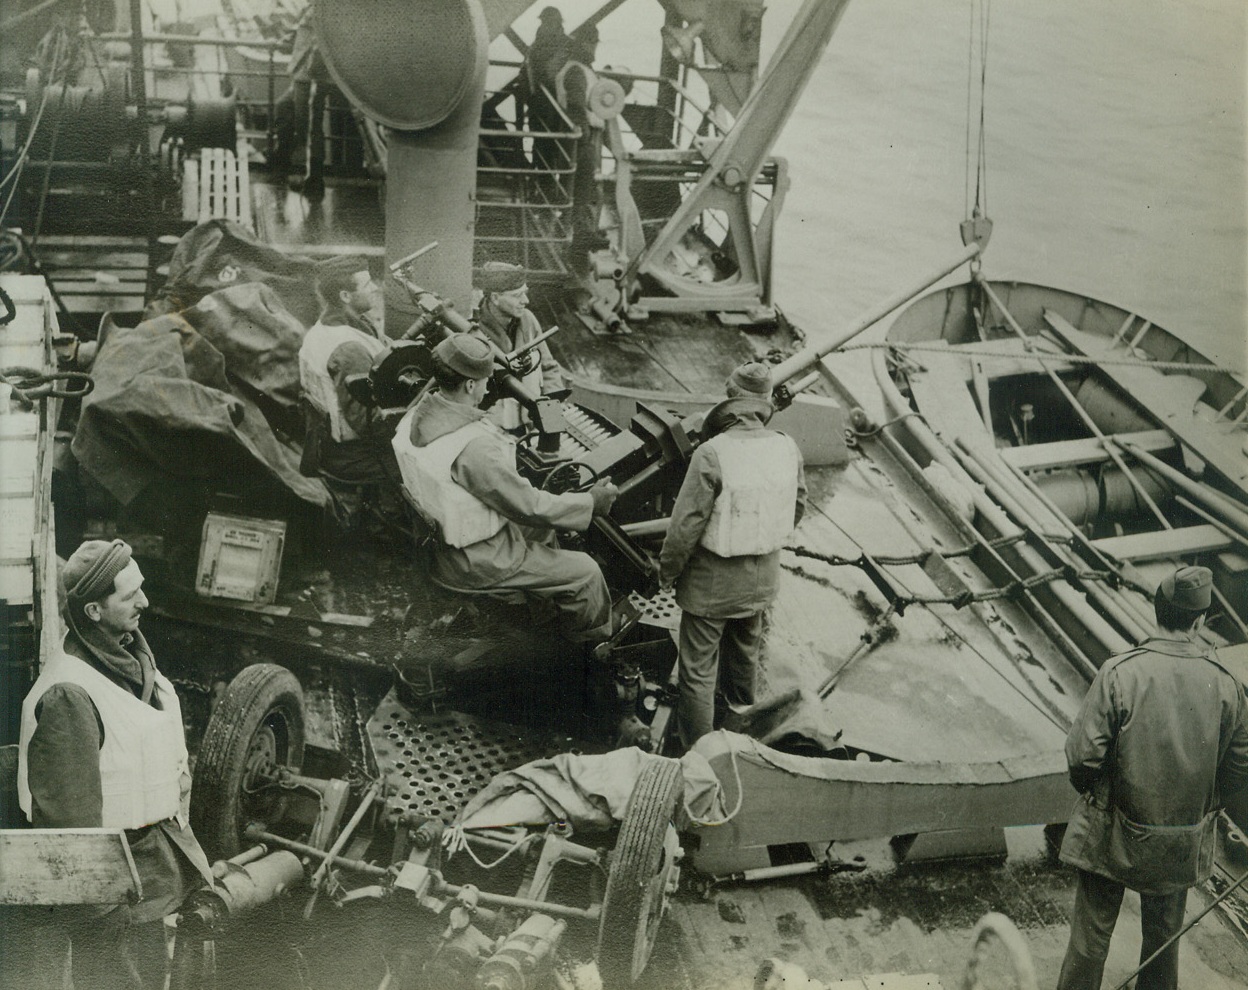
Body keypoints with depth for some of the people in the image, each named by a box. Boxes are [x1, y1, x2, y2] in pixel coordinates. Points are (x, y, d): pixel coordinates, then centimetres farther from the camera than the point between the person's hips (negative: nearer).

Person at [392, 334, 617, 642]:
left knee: (541, 529, 29)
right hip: (475, 563, -9)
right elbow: (528, 506, -25)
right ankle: (596, 645, 27)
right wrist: (591, 502, -12)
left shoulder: (414, 417, -7)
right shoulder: (474, 446, -34)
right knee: (585, 572, 4)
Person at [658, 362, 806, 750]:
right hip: (763, 579, 6)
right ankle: (741, 699, 57)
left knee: (698, 667, 9)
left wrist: (668, 572, -6)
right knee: (746, 642, 32)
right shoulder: (788, 449, -10)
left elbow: (686, 525, -22)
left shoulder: (712, 454, -27)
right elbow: (797, 510, 6)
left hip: (712, 583, -6)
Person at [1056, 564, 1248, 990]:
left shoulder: (1119, 672, -20)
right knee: (1164, 933, 22)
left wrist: (1093, 791, 2)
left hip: (1114, 835, -3)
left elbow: (1083, 754, -19)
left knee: (1091, 934, 11)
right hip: (1184, 843, 3)